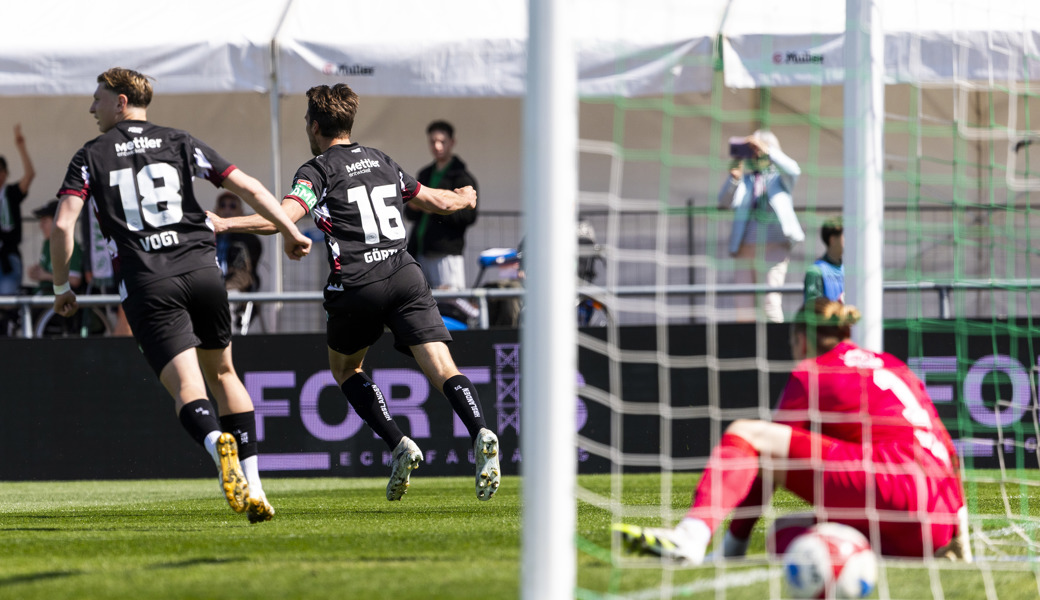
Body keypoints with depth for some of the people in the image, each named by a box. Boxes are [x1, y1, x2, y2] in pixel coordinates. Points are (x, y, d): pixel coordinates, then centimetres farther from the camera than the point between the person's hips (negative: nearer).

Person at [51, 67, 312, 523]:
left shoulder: (91, 156, 7)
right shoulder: (179, 143, 13)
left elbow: (63, 224, -4)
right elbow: (247, 187, 7)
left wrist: (62, 287, 8)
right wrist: (290, 232, 17)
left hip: (146, 284, -3)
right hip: (202, 270, 3)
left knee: (187, 389, -8)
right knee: (222, 374, 19)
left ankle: (216, 443, -42)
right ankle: (252, 487, 11)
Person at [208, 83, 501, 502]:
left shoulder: (317, 171, 2)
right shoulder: (381, 162, 20)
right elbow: (439, 203, 31)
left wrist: (223, 224, -12)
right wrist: (466, 199, 53)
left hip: (357, 284, -4)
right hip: (405, 274, 4)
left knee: (345, 368, 20)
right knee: (441, 366, -7)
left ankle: (398, 445, 1)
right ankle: (480, 433, -34)